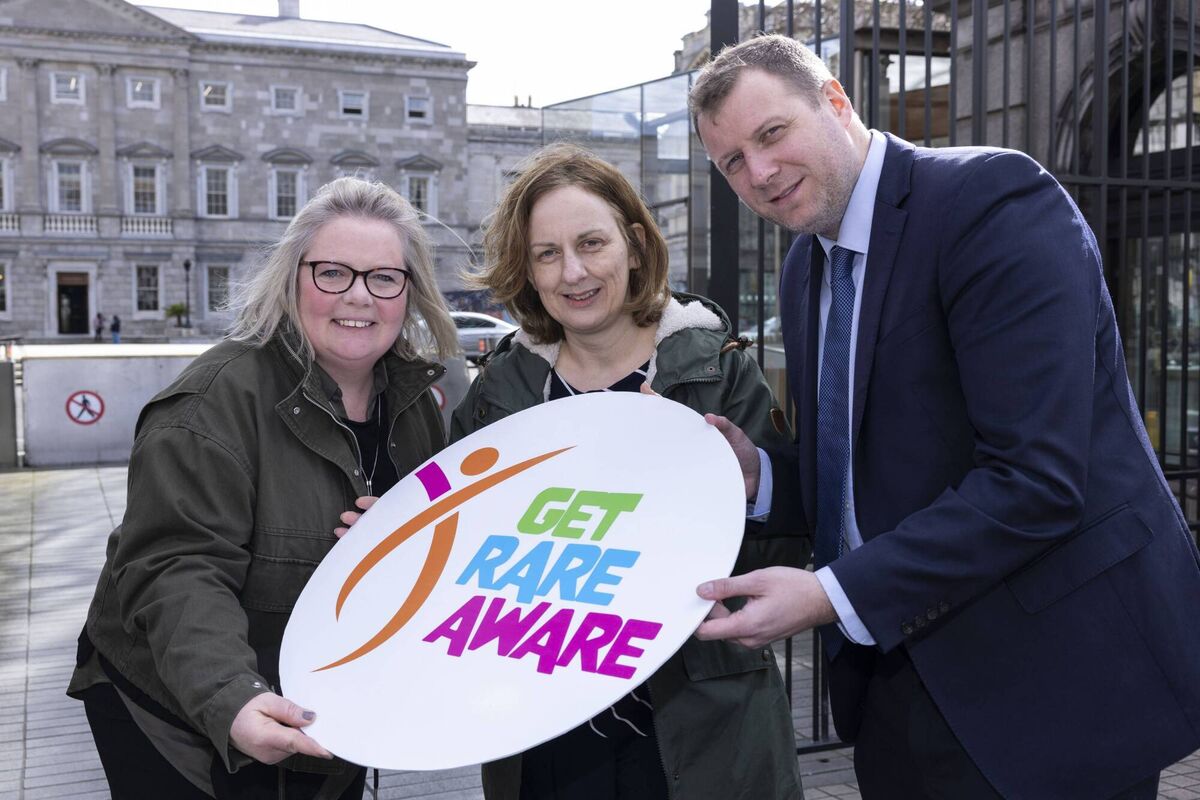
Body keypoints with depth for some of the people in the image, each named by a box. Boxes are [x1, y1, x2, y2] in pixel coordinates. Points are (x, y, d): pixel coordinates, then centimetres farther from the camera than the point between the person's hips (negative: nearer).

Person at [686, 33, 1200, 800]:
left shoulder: (993, 200, -17)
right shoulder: (804, 269, 9)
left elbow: (1035, 478, -25)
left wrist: (832, 594, -24)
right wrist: (759, 476, -4)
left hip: (1050, 676, -7)